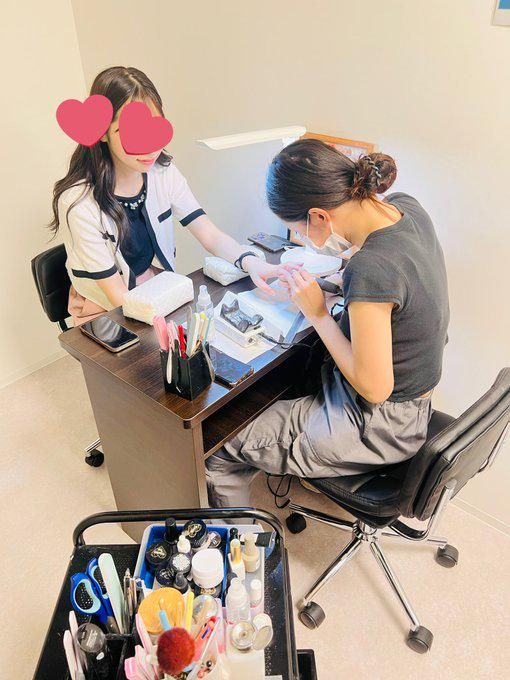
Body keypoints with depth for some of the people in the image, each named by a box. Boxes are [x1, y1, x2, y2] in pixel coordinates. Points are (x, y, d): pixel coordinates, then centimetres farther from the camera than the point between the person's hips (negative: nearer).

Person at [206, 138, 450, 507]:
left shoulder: (370, 269, -34)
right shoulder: (406, 206, -8)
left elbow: (374, 388, -26)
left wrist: (317, 313, -19)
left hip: (378, 427, -9)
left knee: (218, 451, 2)